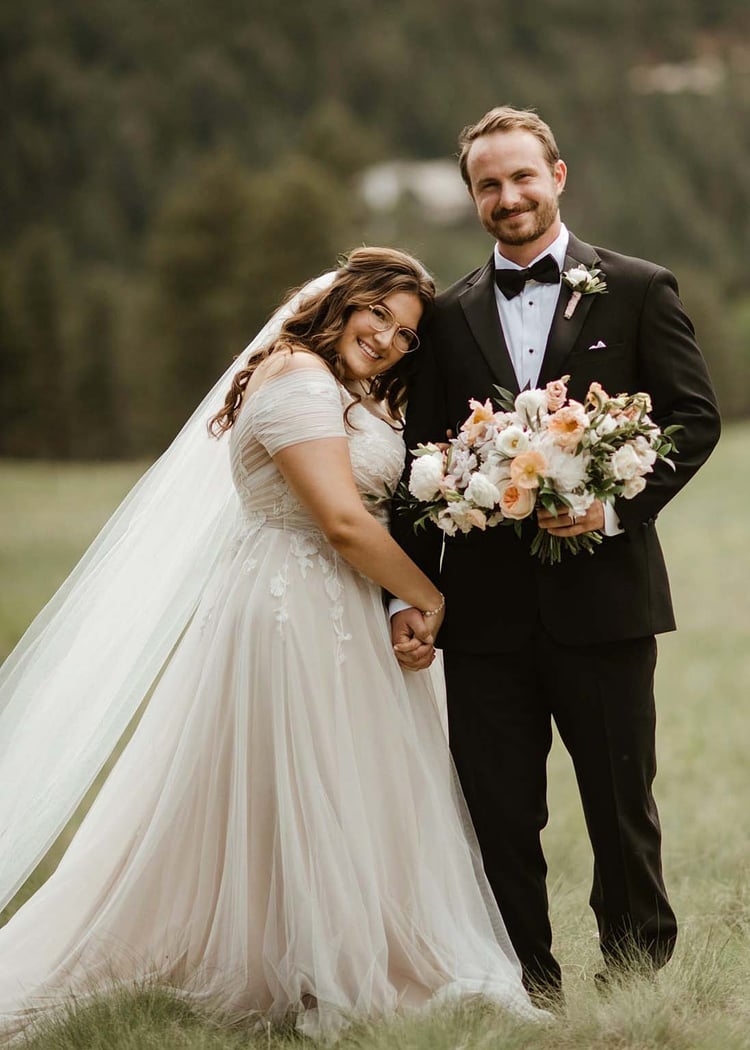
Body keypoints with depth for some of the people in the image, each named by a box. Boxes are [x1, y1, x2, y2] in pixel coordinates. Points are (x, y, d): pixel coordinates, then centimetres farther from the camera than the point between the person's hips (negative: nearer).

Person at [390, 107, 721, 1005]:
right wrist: (409, 595, 1)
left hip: (602, 596, -2)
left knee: (621, 809, 7)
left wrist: (616, 506, -16)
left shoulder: (637, 290, 3)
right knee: (499, 821, 6)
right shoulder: (450, 315, 11)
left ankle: (637, 983, 23)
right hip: (486, 610, 3)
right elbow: (422, 461, 9)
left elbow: (694, 417, -1)